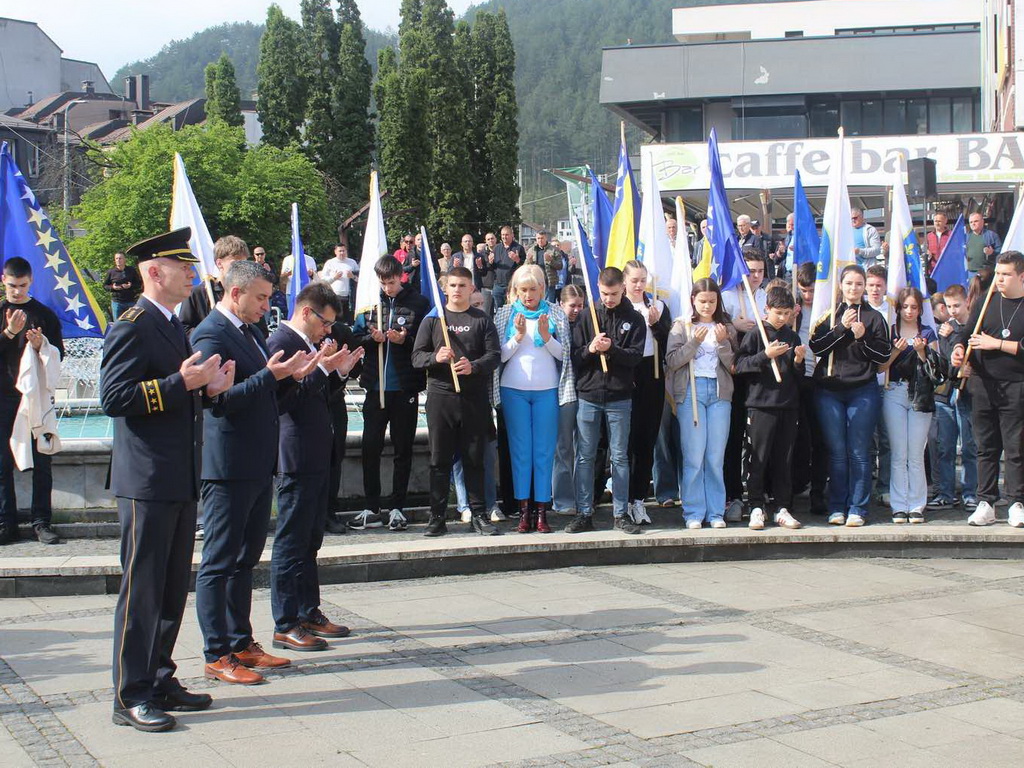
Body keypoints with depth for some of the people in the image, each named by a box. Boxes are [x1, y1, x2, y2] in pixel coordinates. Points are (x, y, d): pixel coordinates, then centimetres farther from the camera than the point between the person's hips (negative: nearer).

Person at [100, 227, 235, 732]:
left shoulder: (174, 326, 17)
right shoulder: (132, 327, -13)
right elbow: (113, 398, -21)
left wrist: (207, 388, 5)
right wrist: (180, 383, -23)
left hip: (180, 481, 10)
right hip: (147, 482, -9)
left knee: (173, 589, 15)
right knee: (141, 590, -3)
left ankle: (159, 681, 25)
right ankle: (130, 697, 4)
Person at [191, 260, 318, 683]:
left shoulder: (250, 332, 15)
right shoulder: (210, 335, -14)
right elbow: (218, 400, -21)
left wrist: (290, 375, 1)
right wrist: (269, 376, -25)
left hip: (258, 466, 10)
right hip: (229, 468, -10)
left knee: (245, 560, 16)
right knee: (219, 563, -1)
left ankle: (242, 644, 26)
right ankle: (217, 656, 6)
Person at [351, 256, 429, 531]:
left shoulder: (417, 302, -2)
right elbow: (355, 338, 7)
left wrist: (405, 340, -19)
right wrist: (372, 338, -13)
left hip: (405, 387, -2)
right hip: (375, 386, 2)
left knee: (403, 449, 7)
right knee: (370, 448, 4)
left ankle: (397, 508, 16)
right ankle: (372, 510, 12)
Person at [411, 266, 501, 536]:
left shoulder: (482, 320, 9)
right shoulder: (433, 319, 10)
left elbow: (494, 355, 0)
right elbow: (417, 357, 5)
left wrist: (473, 367, -19)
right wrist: (435, 357, -16)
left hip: (474, 398, 0)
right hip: (440, 395, 0)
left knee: (474, 458, 3)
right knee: (439, 459, 3)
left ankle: (478, 514, 10)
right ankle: (437, 516, 7)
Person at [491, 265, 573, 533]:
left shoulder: (555, 314, 5)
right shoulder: (505, 315, 5)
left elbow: (563, 354, 2)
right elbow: (501, 355, 1)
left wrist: (546, 336, -14)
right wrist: (518, 336, -13)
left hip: (547, 390, 0)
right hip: (513, 390, 0)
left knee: (544, 451, 1)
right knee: (520, 451, 1)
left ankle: (541, 512, 5)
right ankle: (523, 511, 5)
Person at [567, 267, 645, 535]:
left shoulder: (634, 319, 3)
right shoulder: (587, 317, 6)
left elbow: (636, 356, -5)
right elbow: (575, 355, 3)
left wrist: (611, 349, -19)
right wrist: (590, 349, -17)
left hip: (619, 398, -1)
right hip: (588, 395, 1)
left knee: (620, 457, 5)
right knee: (585, 457, 3)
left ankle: (621, 514, 12)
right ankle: (584, 513, 10)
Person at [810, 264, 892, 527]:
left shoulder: (874, 317, 8)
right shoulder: (829, 315, 11)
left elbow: (884, 355, 3)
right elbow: (816, 347, -2)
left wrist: (862, 337, -11)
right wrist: (841, 328, -11)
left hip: (863, 391, -1)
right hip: (829, 391, 1)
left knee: (859, 452, -2)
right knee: (836, 452, 3)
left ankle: (858, 508, 4)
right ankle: (837, 507, 9)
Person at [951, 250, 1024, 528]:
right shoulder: (984, 304, 13)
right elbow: (967, 334, 12)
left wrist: (996, 343, -12)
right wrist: (959, 349, -9)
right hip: (983, 385, 4)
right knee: (986, 447, 6)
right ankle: (986, 504, 9)